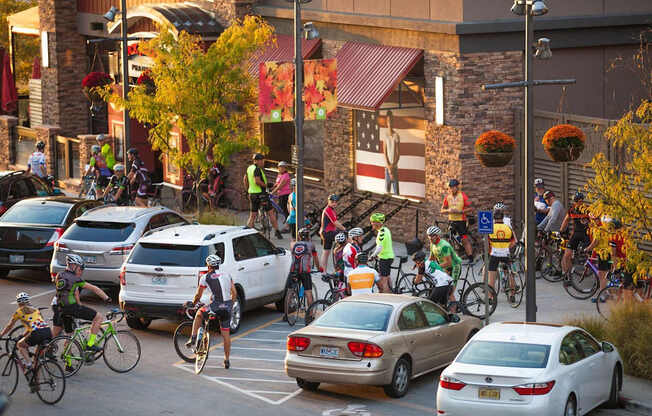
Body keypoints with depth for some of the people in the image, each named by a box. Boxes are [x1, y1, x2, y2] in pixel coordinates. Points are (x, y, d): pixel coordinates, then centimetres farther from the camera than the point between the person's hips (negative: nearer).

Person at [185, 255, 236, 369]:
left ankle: (193, 338, 19)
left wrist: (192, 303, 28)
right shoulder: (227, 275, 16)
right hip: (227, 307, 4)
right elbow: (234, 293, 14)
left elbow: (198, 295, 10)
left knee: (199, 314, 27)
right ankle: (227, 361, 17)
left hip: (215, 306, -4)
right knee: (226, 334, 12)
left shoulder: (205, 277, 5)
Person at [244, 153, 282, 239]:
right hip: (261, 193, -8)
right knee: (271, 213, 3)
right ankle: (277, 232, 6)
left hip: (252, 194, 8)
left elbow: (245, 180, 19)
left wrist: (248, 190, 25)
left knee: (252, 216, 10)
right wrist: (266, 185, -12)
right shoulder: (257, 169, -16)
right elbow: (257, 181, -26)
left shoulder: (249, 168, 11)